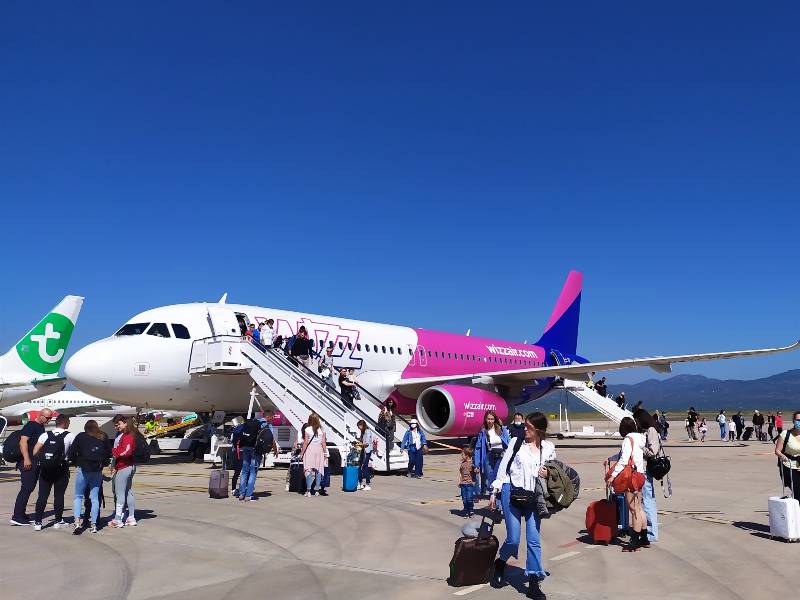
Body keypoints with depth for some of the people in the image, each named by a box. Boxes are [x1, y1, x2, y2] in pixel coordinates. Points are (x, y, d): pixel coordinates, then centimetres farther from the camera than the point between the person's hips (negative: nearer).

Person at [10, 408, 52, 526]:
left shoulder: (41, 427, 19)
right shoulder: (30, 425, -9)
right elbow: (23, 441, -18)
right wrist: (26, 459, -25)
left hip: (36, 463, 9)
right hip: (28, 463, -9)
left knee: (30, 488, 11)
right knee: (26, 488, -10)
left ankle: (21, 514, 18)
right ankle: (16, 516, -8)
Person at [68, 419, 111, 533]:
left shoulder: (81, 436, 1)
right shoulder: (103, 437, 7)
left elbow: (71, 453, -2)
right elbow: (109, 453, 10)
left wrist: (76, 463, 13)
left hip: (83, 469, -2)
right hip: (97, 471, 2)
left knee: (78, 496, 8)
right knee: (95, 498, 7)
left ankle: (77, 522, -6)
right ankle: (93, 524, 6)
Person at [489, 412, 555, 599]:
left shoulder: (549, 448, 3)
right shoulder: (516, 443, -2)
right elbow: (503, 467, 3)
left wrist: (547, 474, -8)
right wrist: (494, 492, 3)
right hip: (512, 492, -2)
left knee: (534, 540, -1)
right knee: (513, 538, -3)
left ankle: (534, 583, 8)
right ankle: (500, 563, 27)